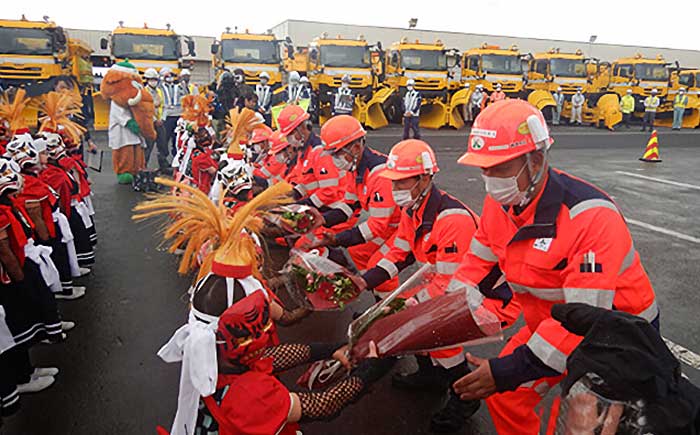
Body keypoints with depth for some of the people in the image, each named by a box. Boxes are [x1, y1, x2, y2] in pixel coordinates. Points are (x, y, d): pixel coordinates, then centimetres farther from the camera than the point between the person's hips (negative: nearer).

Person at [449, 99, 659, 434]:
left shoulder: (590, 216, -32)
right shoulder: (500, 203, -10)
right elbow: (477, 267, -2)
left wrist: (508, 371, -34)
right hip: (551, 325, 6)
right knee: (503, 396, 7)